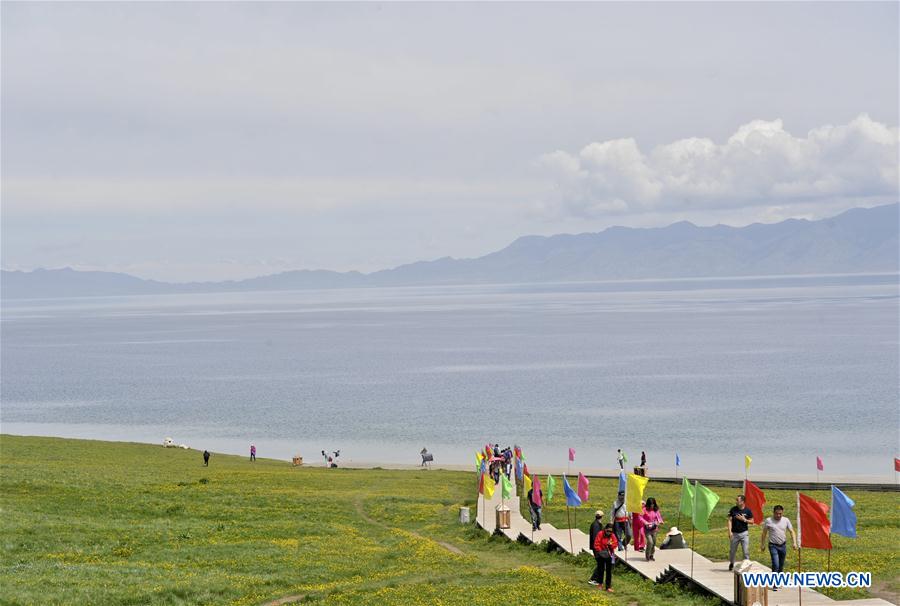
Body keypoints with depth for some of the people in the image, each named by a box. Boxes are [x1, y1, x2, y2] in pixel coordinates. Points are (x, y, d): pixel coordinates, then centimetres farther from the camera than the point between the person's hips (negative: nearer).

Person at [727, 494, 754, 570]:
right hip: (735, 533, 1)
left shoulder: (748, 511, -4)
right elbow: (730, 520, -2)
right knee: (732, 550, 12)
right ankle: (731, 563, 35)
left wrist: (744, 519, -14)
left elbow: (752, 521, 3)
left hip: (744, 533, -1)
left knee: (746, 550, -5)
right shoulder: (733, 510, -2)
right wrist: (730, 532, -10)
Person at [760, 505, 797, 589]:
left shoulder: (786, 520, 0)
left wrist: (794, 542, -8)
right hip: (773, 546, -4)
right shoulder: (768, 521, -7)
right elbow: (764, 533, 3)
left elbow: (791, 531, 3)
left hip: (783, 545, 4)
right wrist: (762, 544, 6)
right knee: (775, 565, -15)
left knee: (781, 566, 14)